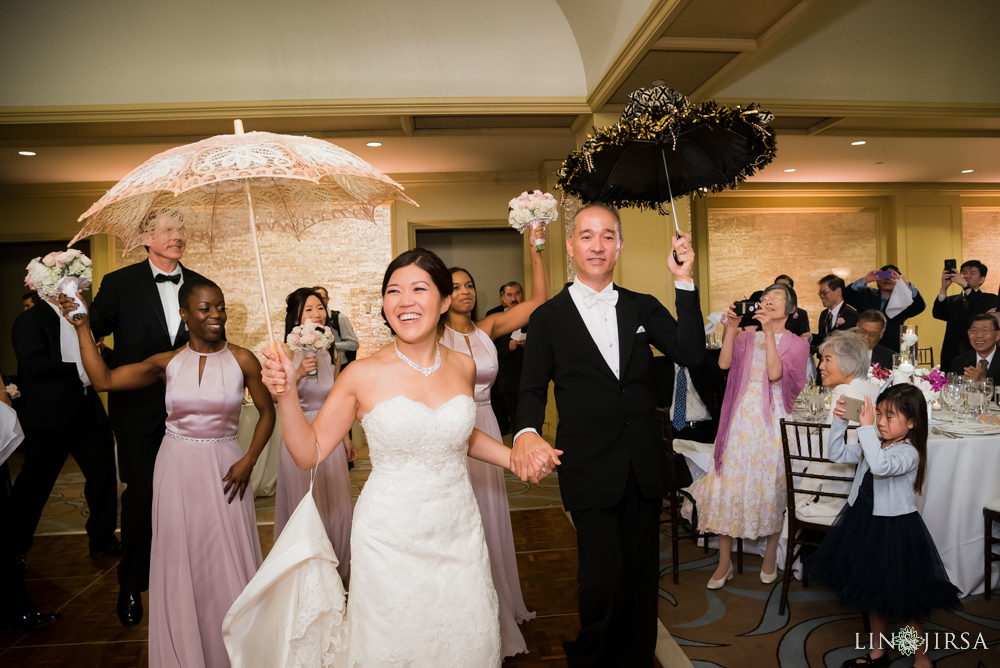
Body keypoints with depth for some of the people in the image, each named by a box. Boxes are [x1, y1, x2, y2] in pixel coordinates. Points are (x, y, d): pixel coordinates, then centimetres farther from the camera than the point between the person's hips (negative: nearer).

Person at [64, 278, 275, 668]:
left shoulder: (242, 360, -5)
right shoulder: (168, 363, -1)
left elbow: (266, 412, 2)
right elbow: (102, 380, -6)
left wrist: (249, 460, -7)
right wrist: (82, 327, -8)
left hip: (223, 468, -1)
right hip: (177, 467, 2)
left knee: (227, 561, 6)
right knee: (180, 560, 11)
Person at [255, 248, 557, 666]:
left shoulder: (463, 367, -1)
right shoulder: (363, 375, -11)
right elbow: (309, 453, -7)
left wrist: (514, 458, 5)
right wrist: (286, 393, -20)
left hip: (459, 536, 3)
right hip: (391, 542, -3)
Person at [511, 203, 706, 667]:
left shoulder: (643, 308, 7)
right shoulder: (549, 317, -1)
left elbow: (691, 355, -5)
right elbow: (532, 390, -1)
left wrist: (684, 282, -12)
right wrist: (526, 432, -22)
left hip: (644, 469, 4)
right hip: (590, 472, -3)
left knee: (642, 580, 16)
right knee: (604, 582, -2)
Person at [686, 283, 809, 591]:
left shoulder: (796, 343, 4)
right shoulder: (747, 336, 12)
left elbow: (775, 374, -14)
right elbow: (724, 363, -5)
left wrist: (769, 332, -16)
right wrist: (731, 329, -12)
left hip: (772, 422, -2)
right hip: (741, 419, 2)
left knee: (772, 487, 2)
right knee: (729, 483, -1)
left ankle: (770, 557, 23)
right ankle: (724, 562, 10)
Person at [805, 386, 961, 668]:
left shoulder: (908, 453, -21)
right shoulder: (874, 445, 3)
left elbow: (880, 466, -40)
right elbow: (838, 454, 7)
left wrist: (866, 428, -37)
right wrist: (839, 422, -5)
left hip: (895, 529, -8)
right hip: (866, 523, 8)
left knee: (901, 602, 7)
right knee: (874, 593, 20)